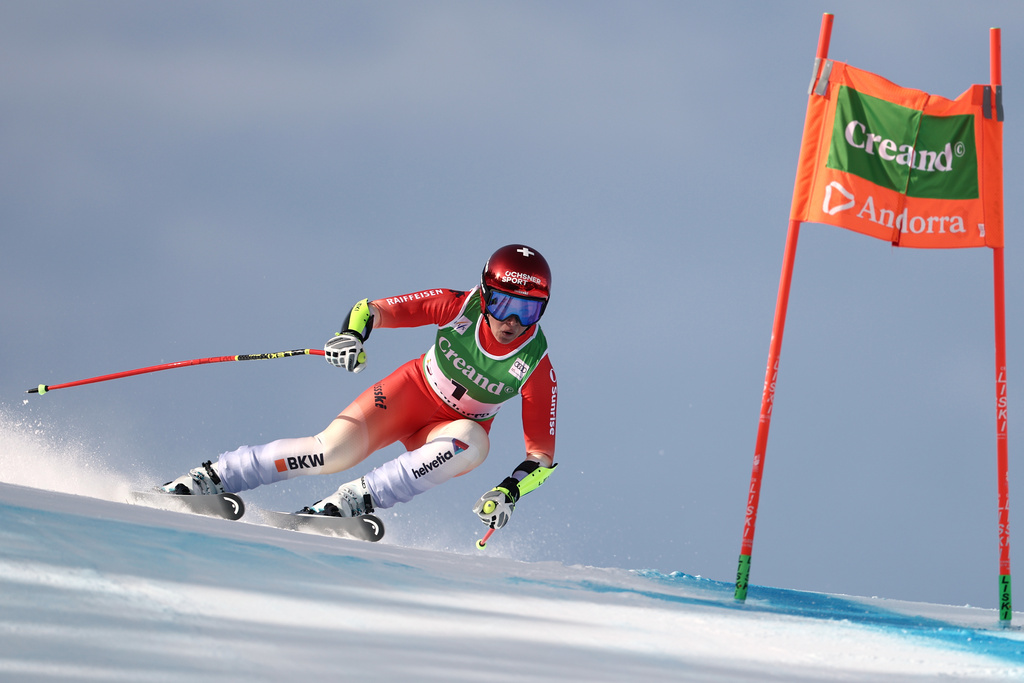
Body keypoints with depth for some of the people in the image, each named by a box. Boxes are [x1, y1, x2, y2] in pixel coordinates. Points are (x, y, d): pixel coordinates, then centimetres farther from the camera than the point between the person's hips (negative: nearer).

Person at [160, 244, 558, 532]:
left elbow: (541, 454, -17)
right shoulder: (461, 307, -21)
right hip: (412, 392, 0)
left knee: (473, 442, -37)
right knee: (334, 450, -26)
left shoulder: (536, 366, -22)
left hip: (447, 431, 0)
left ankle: (357, 499, -34)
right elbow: (371, 309, -16)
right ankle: (211, 477, -13)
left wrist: (510, 491, -35)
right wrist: (352, 333, -39)